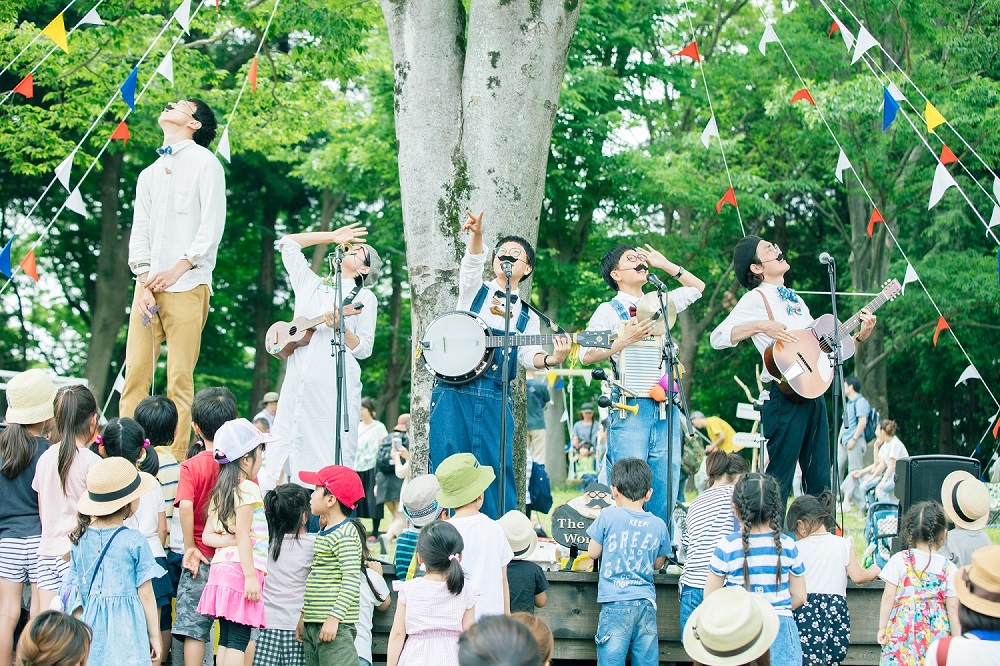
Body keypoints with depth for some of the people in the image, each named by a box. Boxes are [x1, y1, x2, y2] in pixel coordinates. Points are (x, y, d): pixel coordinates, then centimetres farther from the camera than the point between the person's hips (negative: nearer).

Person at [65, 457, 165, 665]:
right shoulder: (134, 542, -9)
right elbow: (145, 594, -5)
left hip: (90, 622, 4)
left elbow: (75, 588, 9)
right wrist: (154, 635, 5)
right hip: (125, 625, -4)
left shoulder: (80, 539, 3)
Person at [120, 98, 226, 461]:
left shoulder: (205, 163, 4)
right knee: (135, 373, -3)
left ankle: (175, 460, -7)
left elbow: (212, 227, -5)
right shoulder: (148, 174, 22)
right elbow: (139, 232, 14)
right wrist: (143, 279, -3)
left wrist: (178, 269, -14)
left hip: (187, 286, -5)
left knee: (180, 379, -7)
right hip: (148, 286, 5)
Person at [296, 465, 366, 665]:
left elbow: (352, 580, -19)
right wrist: (304, 615, 22)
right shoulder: (324, 533, 17)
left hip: (335, 625, -10)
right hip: (313, 624, 10)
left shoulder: (345, 534, -12)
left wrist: (334, 618, -23)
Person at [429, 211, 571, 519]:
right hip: (454, 392, -2)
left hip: (496, 399, 2)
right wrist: (476, 234, -31)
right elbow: (473, 262, -9)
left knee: (497, 466, -4)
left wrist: (551, 359, -19)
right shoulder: (475, 291, 12)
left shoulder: (527, 316, 18)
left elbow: (528, 355, 4)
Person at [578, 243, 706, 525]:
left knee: (665, 489, 3)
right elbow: (586, 355, -7)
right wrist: (624, 340, -16)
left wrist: (665, 265, 22)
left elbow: (697, 287, 31)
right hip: (631, 408, -5)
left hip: (666, 407, 6)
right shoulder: (609, 311, 3)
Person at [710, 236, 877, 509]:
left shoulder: (794, 299, 21)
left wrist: (860, 335, 12)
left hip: (813, 392, 8)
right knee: (779, 478, -7)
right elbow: (718, 337, -15)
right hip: (786, 394, -8)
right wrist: (761, 326, -24)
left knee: (819, 481, 9)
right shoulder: (756, 299, -3)